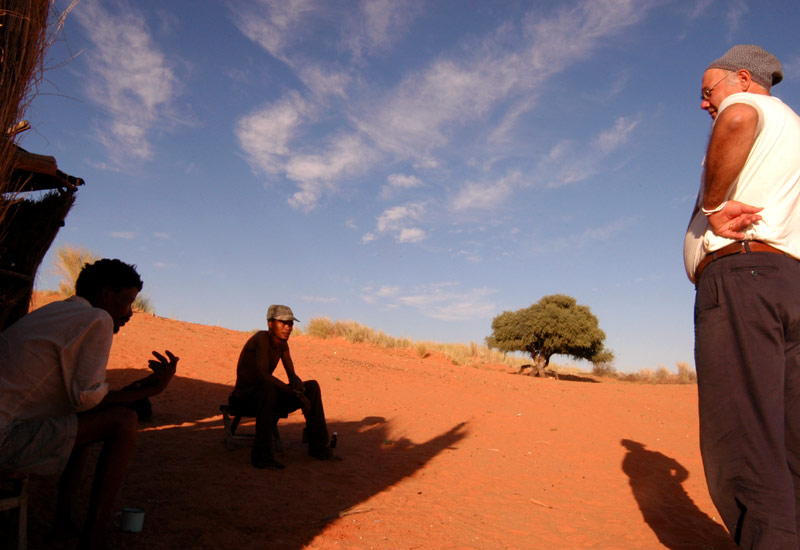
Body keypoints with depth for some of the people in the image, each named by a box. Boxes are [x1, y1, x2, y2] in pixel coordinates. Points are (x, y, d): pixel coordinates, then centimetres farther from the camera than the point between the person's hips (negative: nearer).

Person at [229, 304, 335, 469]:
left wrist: (298, 385, -19)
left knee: (312, 386, -2)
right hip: (242, 398, -8)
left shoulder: (282, 344, 4)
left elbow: (292, 375, 7)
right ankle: (261, 455, -34)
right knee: (268, 388, -41)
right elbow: (263, 375, -34)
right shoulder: (261, 338, -21)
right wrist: (296, 393, -30)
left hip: (265, 398, 8)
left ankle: (318, 446, 1)